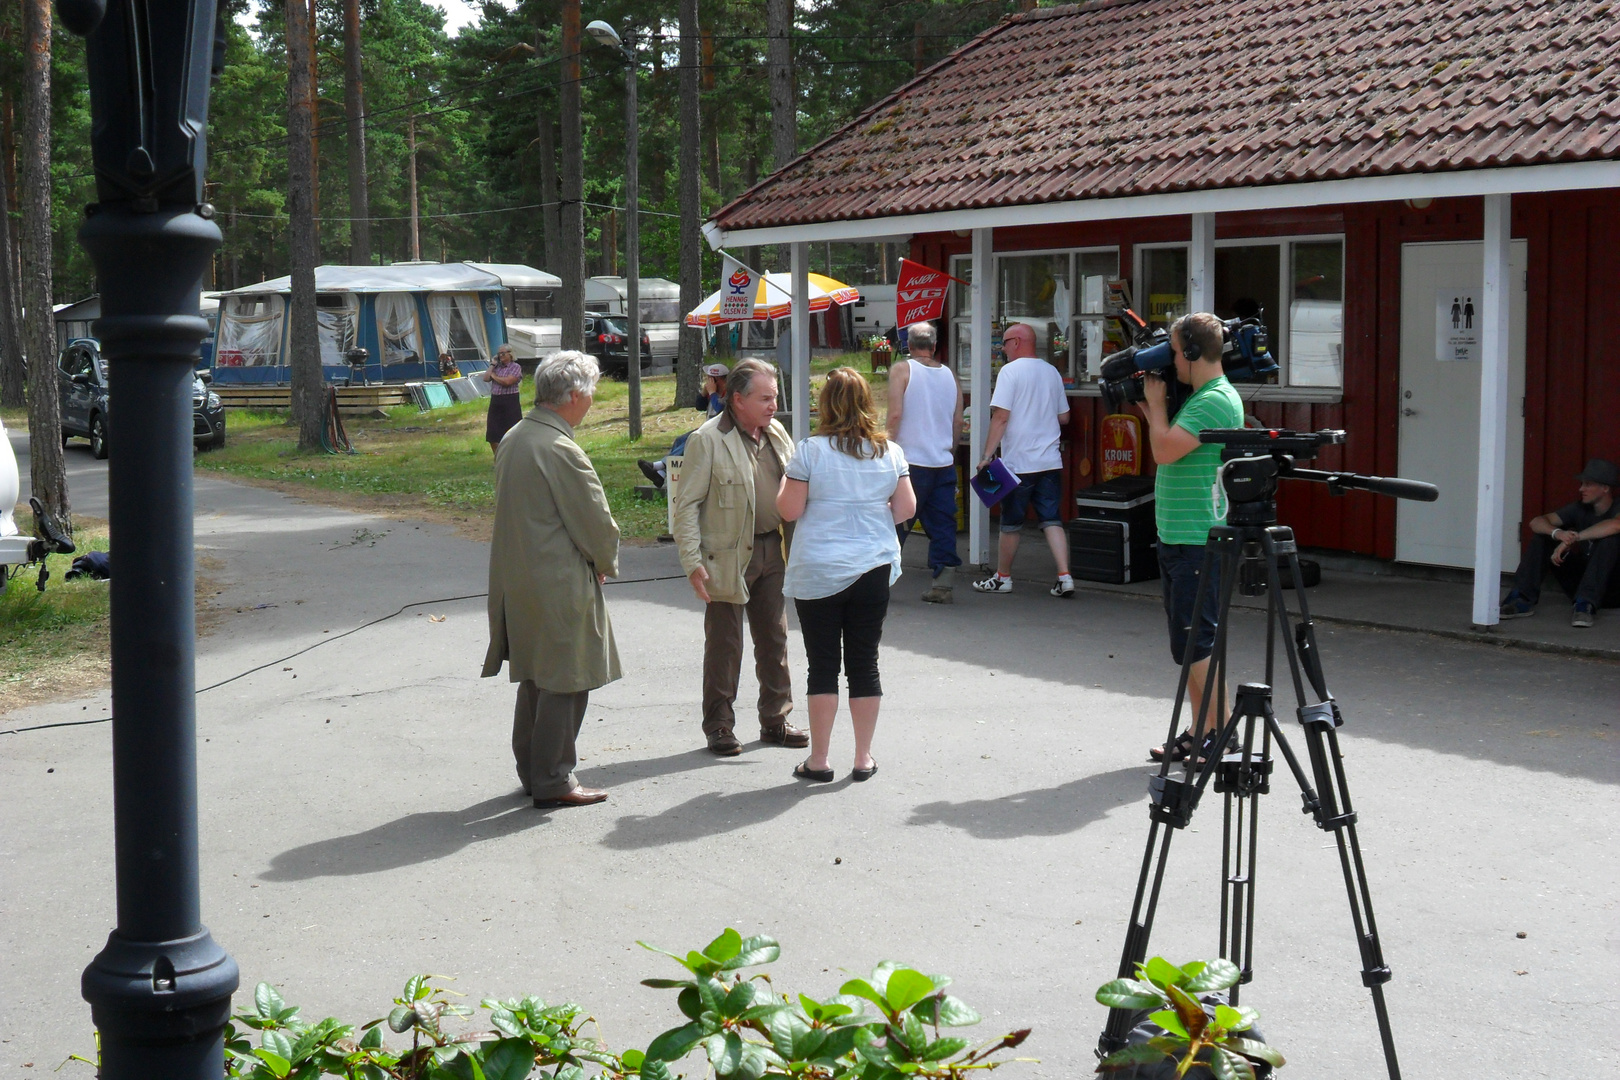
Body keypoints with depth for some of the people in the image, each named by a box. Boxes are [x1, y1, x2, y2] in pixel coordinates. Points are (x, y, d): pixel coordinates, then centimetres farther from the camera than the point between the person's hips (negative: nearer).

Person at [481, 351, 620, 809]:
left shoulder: (512, 439, 8)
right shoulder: (561, 451, -21)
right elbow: (598, 524, -16)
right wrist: (605, 565, 4)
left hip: (518, 579, 9)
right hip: (560, 584, -9)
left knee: (535, 678, 19)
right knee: (564, 683, 1)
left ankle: (532, 771, 28)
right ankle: (553, 781, 7)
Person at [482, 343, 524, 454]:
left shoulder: (515, 367, -6)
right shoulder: (497, 367, 13)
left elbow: (507, 381, -18)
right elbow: (486, 378, 2)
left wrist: (494, 376, -3)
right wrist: (492, 365, 3)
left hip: (510, 402, -7)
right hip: (495, 402, 7)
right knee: (493, 436, 9)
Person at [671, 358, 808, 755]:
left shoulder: (776, 435, 9)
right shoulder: (708, 440, -10)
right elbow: (687, 505, -11)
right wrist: (692, 562, -16)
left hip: (771, 552, 6)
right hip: (728, 556, -6)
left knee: (774, 640, 12)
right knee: (723, 646, 3)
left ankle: (776, 719, 24)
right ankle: (719, 727, 14)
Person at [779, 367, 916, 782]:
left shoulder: (811, 451, -9)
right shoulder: (890, 452, 1)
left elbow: (789, 510, -7)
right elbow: (905, 509, 3)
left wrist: (785, 481, 11)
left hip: (818, 573, -2)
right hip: (874, 570, 3)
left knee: (823, 666, 4)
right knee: (865, 664, 9)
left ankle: (818, 760, 8)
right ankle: (864, 758, 14)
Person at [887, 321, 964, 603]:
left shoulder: (901, 370, -3)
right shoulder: (950, 375, 9)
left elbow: (895, 414, -13)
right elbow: (958, 421, 11)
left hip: (910, 462, -3)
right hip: (944, 463, 3)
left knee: (896, 524, 5)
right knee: (943, 526, 6)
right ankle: (942, 584, 3)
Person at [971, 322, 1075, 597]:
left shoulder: (1010, 371, -9)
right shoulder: (1052, 372, 11)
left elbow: (1001, 416, -16)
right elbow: (1064, 417, 17)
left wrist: (987, 455, -14)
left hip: (1019, 463, -5)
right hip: (1050, 461, 5)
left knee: (1011, 523, 7)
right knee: (1052, 519, 4)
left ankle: (1002, 577, 19)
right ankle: (1064, 577, -8)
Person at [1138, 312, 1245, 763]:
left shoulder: (1216, 400, -16)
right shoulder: (1199, 397, 16)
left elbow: (1166, 450, -22)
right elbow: (1169, 450, 25)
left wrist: (1156, 402, -7)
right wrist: (1147, 407, 16)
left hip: (1199, 541, -10)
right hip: (1177, 538, 10)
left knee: (1195, 641, -8)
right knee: (1186, 643, 13)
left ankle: (1221, 734, -2)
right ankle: (1199, 732, 18)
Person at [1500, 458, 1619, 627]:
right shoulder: (1580, 509, 4)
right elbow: (1536, 522, -7)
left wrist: (1573, 539, -33)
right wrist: (1558, 533, -29)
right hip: (1580, 580, 5)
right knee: (1542, 533, -5)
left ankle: (1586, 605, -35)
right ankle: (1523, 599, -18)